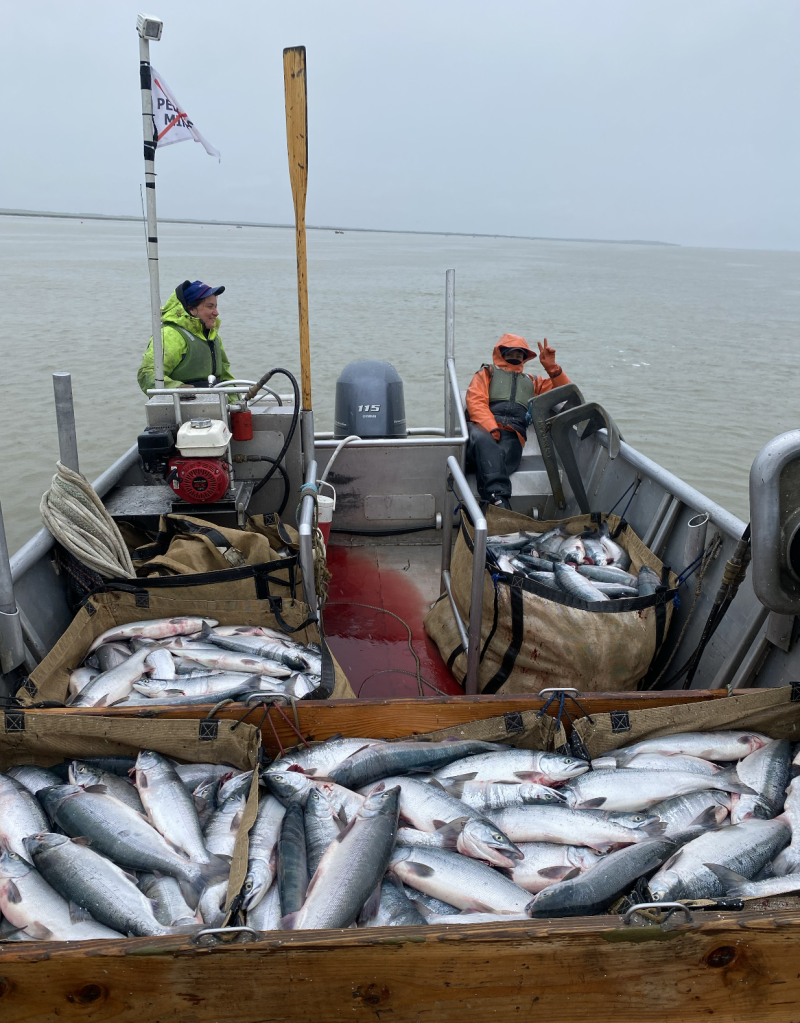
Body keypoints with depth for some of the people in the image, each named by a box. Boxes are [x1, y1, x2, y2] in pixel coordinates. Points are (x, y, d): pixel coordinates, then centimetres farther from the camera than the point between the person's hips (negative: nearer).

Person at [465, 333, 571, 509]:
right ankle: (499, 498, -60)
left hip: (513, 435, 2)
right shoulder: (487, 373, 30)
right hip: (484, 427, -2)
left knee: (499, 457, -37)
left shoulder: (533, 382, 39)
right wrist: (491, 428, -10)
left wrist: (552, 368, 19)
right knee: (483, 441, -43)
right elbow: (475, 401, 10)